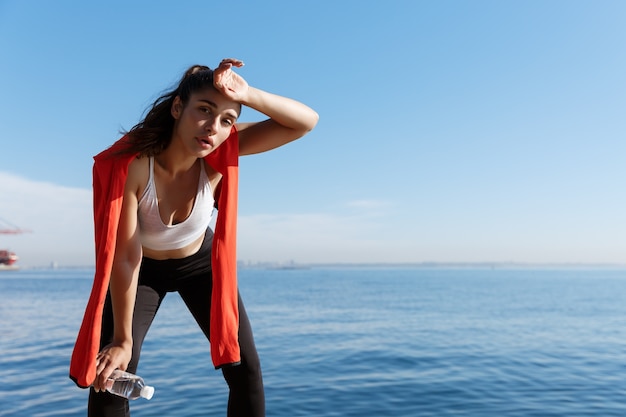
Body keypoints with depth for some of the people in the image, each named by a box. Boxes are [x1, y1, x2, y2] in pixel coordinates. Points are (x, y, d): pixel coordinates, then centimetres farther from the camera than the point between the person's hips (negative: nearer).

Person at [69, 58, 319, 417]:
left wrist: (247, 94, -48)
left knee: (246, 370, -2)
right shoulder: (128, 165, -34)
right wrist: (123, 339, -21)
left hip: (200, 262, 2)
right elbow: (124, 257, -29)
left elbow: (306, 121, -33)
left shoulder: (220, 154, -28)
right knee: (109, 379, -12)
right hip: (143, 269, -1)